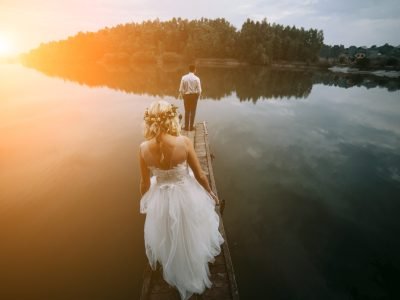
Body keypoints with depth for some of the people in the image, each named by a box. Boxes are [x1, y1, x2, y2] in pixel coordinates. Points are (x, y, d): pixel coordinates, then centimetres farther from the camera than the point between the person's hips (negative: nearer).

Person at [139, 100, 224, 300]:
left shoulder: (143, 148, -19)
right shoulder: (184, 142, -24)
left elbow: (145, 182, -5)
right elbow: (200, 175, -13)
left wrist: (143, 202, 16)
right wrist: (211, 193, 7)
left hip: (161, 199, 1)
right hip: (187, 196, -1)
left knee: (168, 240, 32)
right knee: (190, 237, 31)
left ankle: (175, 274, 59)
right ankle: (193, 274, 59)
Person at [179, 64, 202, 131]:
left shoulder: (184, 77, -9)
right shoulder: (196, 78, -11)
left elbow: (181, 89, -7)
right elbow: (199, 90, -8)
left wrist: (183, 95, 9)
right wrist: (197, 96, 9)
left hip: (186, 95, 1)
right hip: (194, 95, -1)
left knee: (187, 111, 11)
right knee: (193, 111, 9)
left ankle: (186, 126, 14)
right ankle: (191, 126, 12)